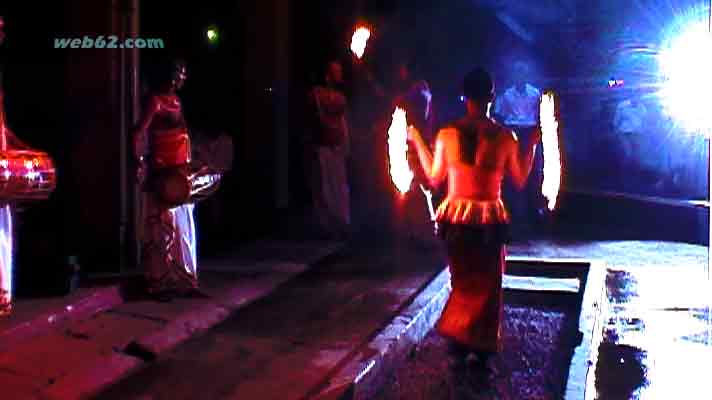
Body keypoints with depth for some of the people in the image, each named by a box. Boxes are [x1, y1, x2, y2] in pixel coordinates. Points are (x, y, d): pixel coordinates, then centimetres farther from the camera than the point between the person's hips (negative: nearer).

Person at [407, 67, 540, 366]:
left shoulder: (447, 135, -6)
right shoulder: (505, 137, -10)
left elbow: (434, 177, 8)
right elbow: (520, 180, 4)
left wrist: (417, 141, 19)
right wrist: (532, 144, 14)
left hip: (456, 217, 2)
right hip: (490, 219, -2)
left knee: (463, 282, 21)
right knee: (487, 285, 15)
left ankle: (460, 342, 24)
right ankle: (481, 349, 21)